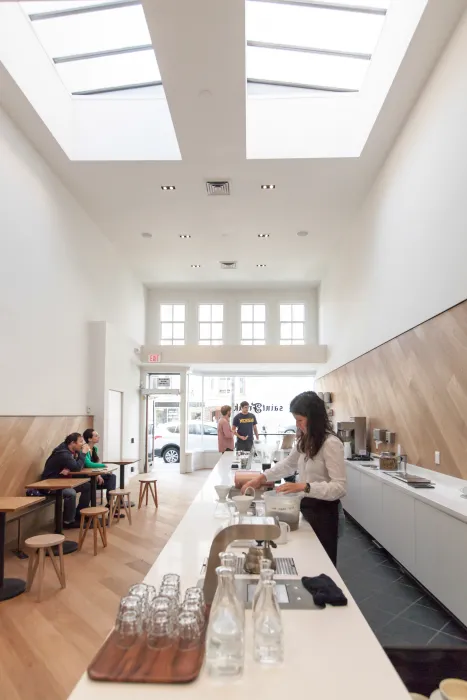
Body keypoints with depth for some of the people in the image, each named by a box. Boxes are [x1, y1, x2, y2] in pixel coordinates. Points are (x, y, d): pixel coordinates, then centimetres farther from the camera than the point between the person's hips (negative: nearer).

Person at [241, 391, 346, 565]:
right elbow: (288, 464, 19)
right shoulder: (305, 440, 5)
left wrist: (303, 487, -34)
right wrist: (262, 478, 9)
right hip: (305, 506, 8)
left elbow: (339, 487, -26)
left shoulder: (331, 443, -22)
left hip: (322, 511, -8)